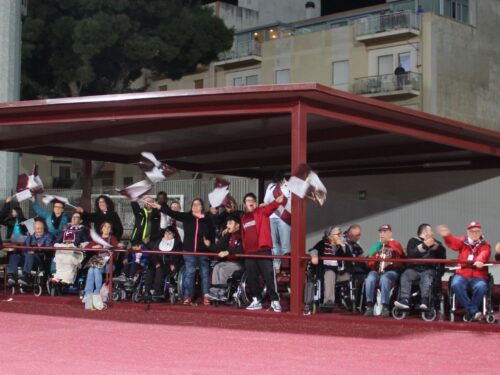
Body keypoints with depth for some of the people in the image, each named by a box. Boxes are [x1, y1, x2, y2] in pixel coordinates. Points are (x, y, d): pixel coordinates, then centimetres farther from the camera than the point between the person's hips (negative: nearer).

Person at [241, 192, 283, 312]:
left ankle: (275, 301, -4)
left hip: (263, 250, -5)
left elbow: (270, 207, -20)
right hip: (249, 252, 5)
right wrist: (244, 249, 12)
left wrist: (277, 202, -39)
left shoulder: (262, 212, 2)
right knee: (251, 278, 8)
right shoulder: (243, 218, 16)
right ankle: (256, 301, 17)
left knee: (269, 276, -8)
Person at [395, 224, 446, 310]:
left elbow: (443, 255, 8)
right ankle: (405, 300, -43)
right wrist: (424, 245, -11)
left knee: (427, 277, -32)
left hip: (429, 269, 0)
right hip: (414, 268, 0)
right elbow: (411, 254, -4)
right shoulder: (413, 241, 16)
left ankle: (425, 301, -49)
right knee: (405, 275, -29)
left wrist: (436, 246, -6)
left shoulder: (435, 242, 23)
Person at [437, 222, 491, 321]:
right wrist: (447, 236, -32)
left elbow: (484, 254, -14)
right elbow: (453, 243, -7)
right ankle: (473, 311, -22)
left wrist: (479, 261, -40)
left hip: (479, 275, -1)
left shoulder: (485, 245, 9)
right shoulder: (462, 242, 14)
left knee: (481, 287, -33)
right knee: (456, 285, -30)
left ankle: (469, 313, -12)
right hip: (462, 274, 1)